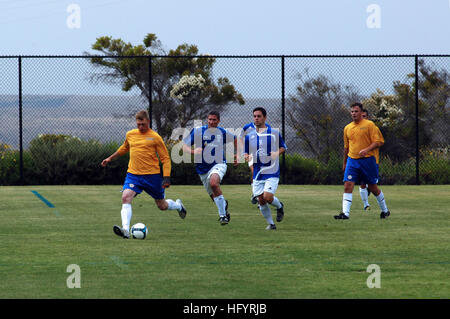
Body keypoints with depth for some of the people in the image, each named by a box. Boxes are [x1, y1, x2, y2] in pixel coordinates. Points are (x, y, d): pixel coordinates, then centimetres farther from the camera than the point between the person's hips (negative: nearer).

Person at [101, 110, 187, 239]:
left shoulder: (155, 137, -7)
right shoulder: (130, 135, 6)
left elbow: (165, 158, -4)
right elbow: (124, 148, 29)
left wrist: (166, 178, -12)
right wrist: (110, 158, 30)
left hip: (152, 176, -3)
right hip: (133, 174, 3)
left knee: (162, 206, 11)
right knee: (126, 197, -24)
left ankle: (178, 205, 47)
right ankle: (126, 230, -32)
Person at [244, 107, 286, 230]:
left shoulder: (274, 133, -2)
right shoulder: (249, 136, 5)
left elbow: (283, 147, 9)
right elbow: (245, 153, 13)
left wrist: (277, 153, -13)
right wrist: (246, 156, -11)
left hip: (272, 172, -4)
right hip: (257, 173, 4)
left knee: (267, 197, -18)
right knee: (261, 200, 1)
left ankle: (279, 206, 15)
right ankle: (270, 224, 18)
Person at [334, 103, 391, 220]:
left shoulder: (369, 125, -4)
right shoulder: (347, 128, 12)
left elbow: (378, 142, -8)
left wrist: (367, 149, -23)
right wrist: (344, 163, 25)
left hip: (367, 160, -4)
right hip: (352, 160, 4)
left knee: (372, 187, 6)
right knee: (348, 186, -13)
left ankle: (385, 210, 26)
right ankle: (345, 213, -17)